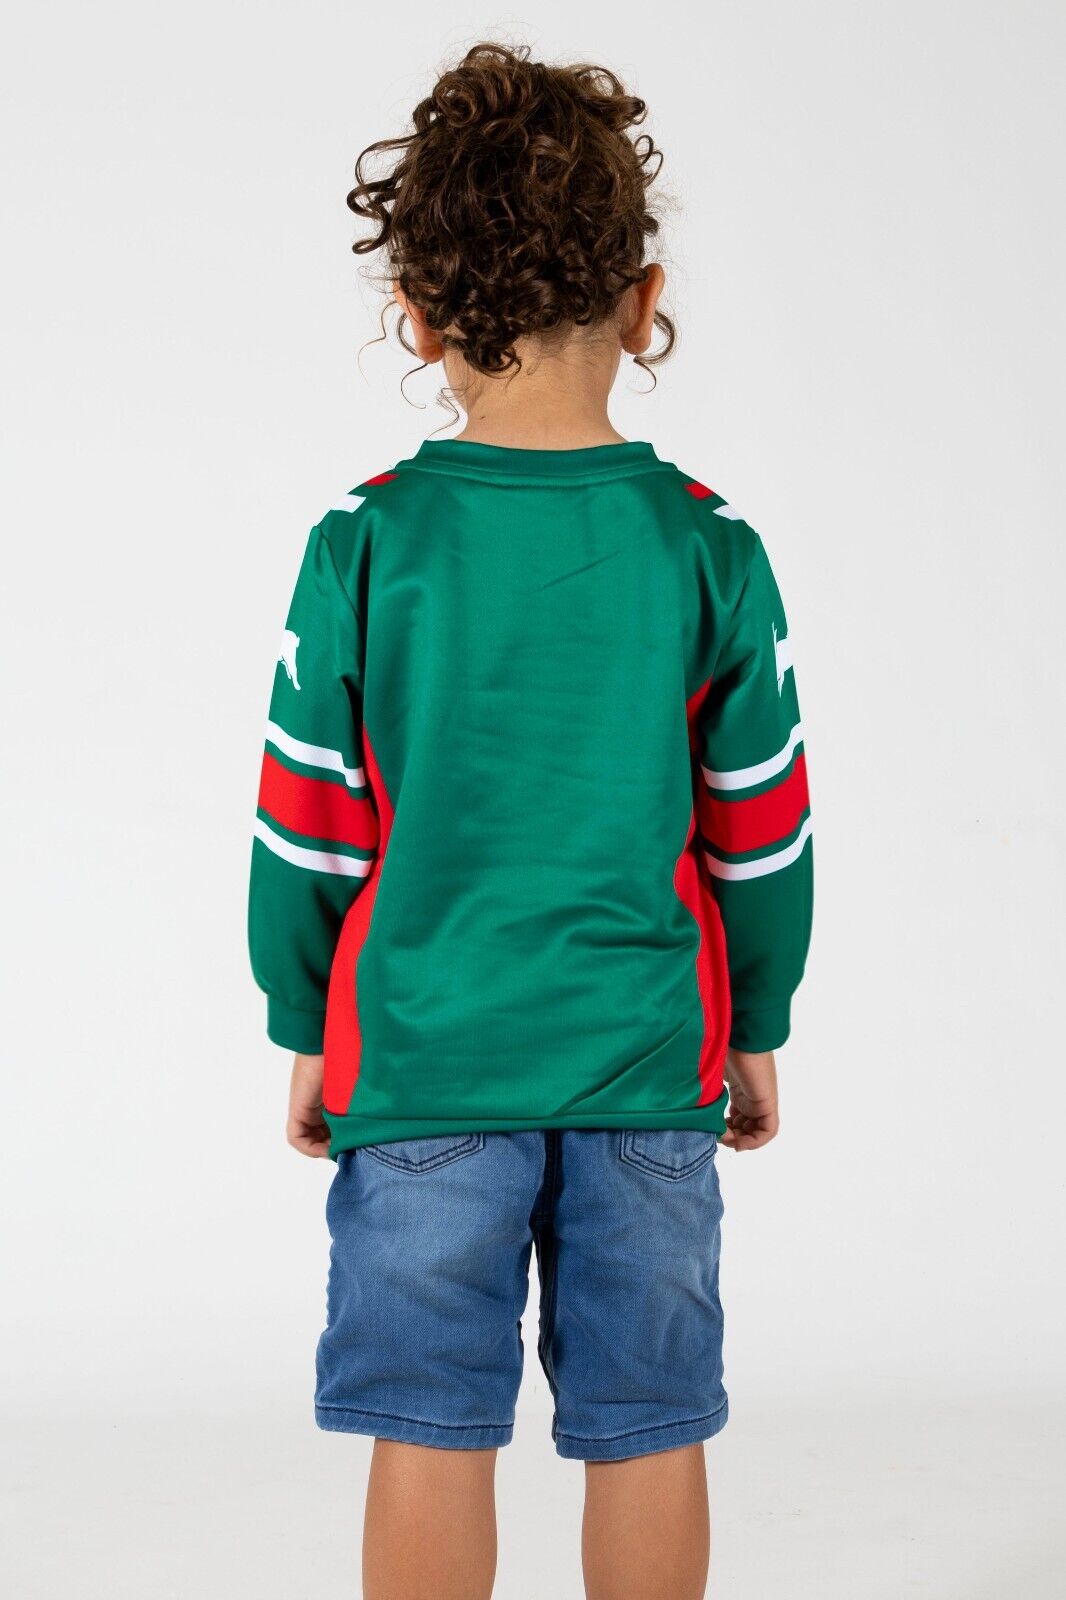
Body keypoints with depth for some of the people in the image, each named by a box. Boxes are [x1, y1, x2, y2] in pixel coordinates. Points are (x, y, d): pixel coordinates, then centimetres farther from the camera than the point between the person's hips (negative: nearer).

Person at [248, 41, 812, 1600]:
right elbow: (766, 840, 0)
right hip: (647, 1057, 1)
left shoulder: (363, 546, -7)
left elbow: (306, 833, -2)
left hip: (420, 1059, 0)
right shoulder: (711, 550, -5)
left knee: (430, 1429, 7)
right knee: (645, 1425, 11)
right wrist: (758, 1032, 14)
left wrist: (304, 1034, 11)